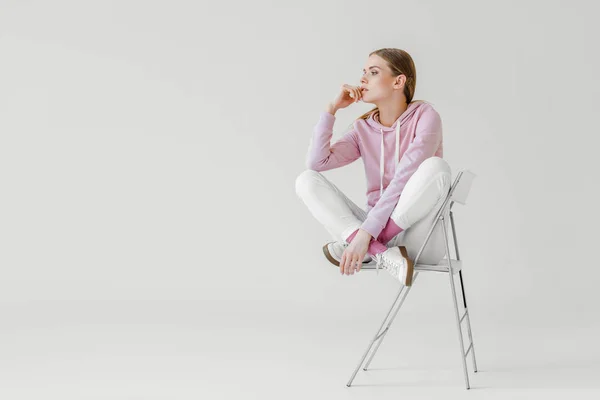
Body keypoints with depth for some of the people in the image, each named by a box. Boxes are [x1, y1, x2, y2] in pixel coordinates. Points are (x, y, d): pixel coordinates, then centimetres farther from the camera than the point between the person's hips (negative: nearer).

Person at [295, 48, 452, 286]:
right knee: (307, 180, -12)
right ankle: (381, 253, -31)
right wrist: (332, 108, -4)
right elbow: (316, 163, -4)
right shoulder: (363, 128, 9)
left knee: (435, 166, -30)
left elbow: (404, 180, -21)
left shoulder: (424, 116, -7)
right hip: (375, 229, 5)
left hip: (416, 236, -4)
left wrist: (365, 232, -30)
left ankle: (361, 241, -25)